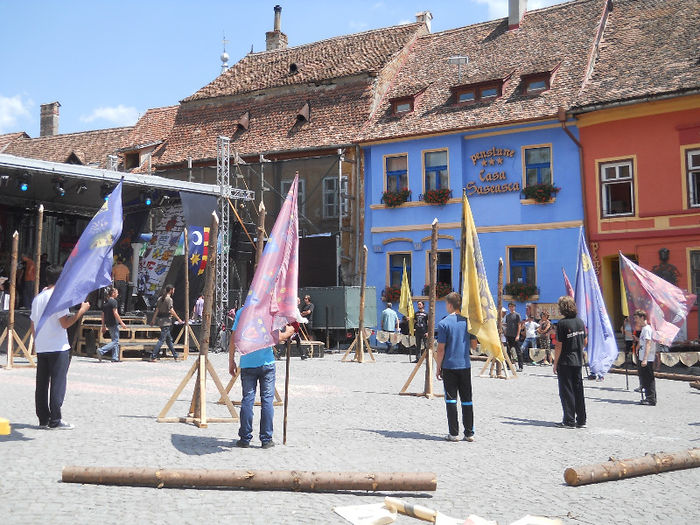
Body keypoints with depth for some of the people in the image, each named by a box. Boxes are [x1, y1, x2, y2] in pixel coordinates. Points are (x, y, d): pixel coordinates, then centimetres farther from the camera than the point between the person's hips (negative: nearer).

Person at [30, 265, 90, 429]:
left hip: (41, 348, 7)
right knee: (57, 384, -3)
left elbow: (33, 325, 16)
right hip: (58, 348, -7)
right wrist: (82, 310, -9)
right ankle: (55, 420, -3)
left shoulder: (38, 298, 13)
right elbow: (65, 323, -16)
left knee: (41, 384, 9)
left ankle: (43, 419, 14)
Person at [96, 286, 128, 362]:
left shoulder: (105, 302, 14)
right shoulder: (113, 301, -11)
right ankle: (101, 350, -16)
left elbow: (103, 315, 15)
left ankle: (115, 358, 10)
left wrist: (103, 326, 19)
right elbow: (115, 313, -18)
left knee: (115, 341, 12)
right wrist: (122, 323, -14)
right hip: (114, 323, -9)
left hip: (108, 324, 9)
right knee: (115, 341, -5)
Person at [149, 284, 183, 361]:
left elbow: (157, 310, 12)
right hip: (166, 321, -9)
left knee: (169, 339, 14)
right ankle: (153, 357, -9)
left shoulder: (160, 298, 13)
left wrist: (153, 319, 15)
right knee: (162, 339, -7)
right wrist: (178, 319, -8)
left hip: (161, 320, 9)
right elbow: (171, 310, -15)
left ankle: (175, 355, 20)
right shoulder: (169, 299, -11)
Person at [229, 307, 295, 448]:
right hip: (267, 363, -2)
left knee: (247, 400, 7)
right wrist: (288, 333, 9)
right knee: (267, 399, 5)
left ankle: (245, 438, 10)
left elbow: (233, 339, 2)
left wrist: (231, 361, 10)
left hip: (247, 363, 2)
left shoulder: (241, 312, 3)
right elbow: (277, 337, -12)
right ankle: (266, 439, 8)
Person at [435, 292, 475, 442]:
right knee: (467, 400, 9)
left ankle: (454, 433, 4)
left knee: (451, 400, 3)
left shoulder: (444, 323, -9)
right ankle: (469, 433, 12)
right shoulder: (467, 321, 3)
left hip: (449, 366, -4)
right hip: (465, 366, 4)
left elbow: (441, 349, -9)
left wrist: (438, 368, -1)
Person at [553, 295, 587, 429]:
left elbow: (559, 346, -14)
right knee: (578, 390, 11)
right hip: (578, 361, 6)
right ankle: (581, 420, 16)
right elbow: (585, 342, 13)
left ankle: (569, 421, 3)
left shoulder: (562, 323, -15)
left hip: (565, 362, -6)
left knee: (566, 391, 1)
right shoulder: (580, 322, 5)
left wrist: (555, 363, -7)